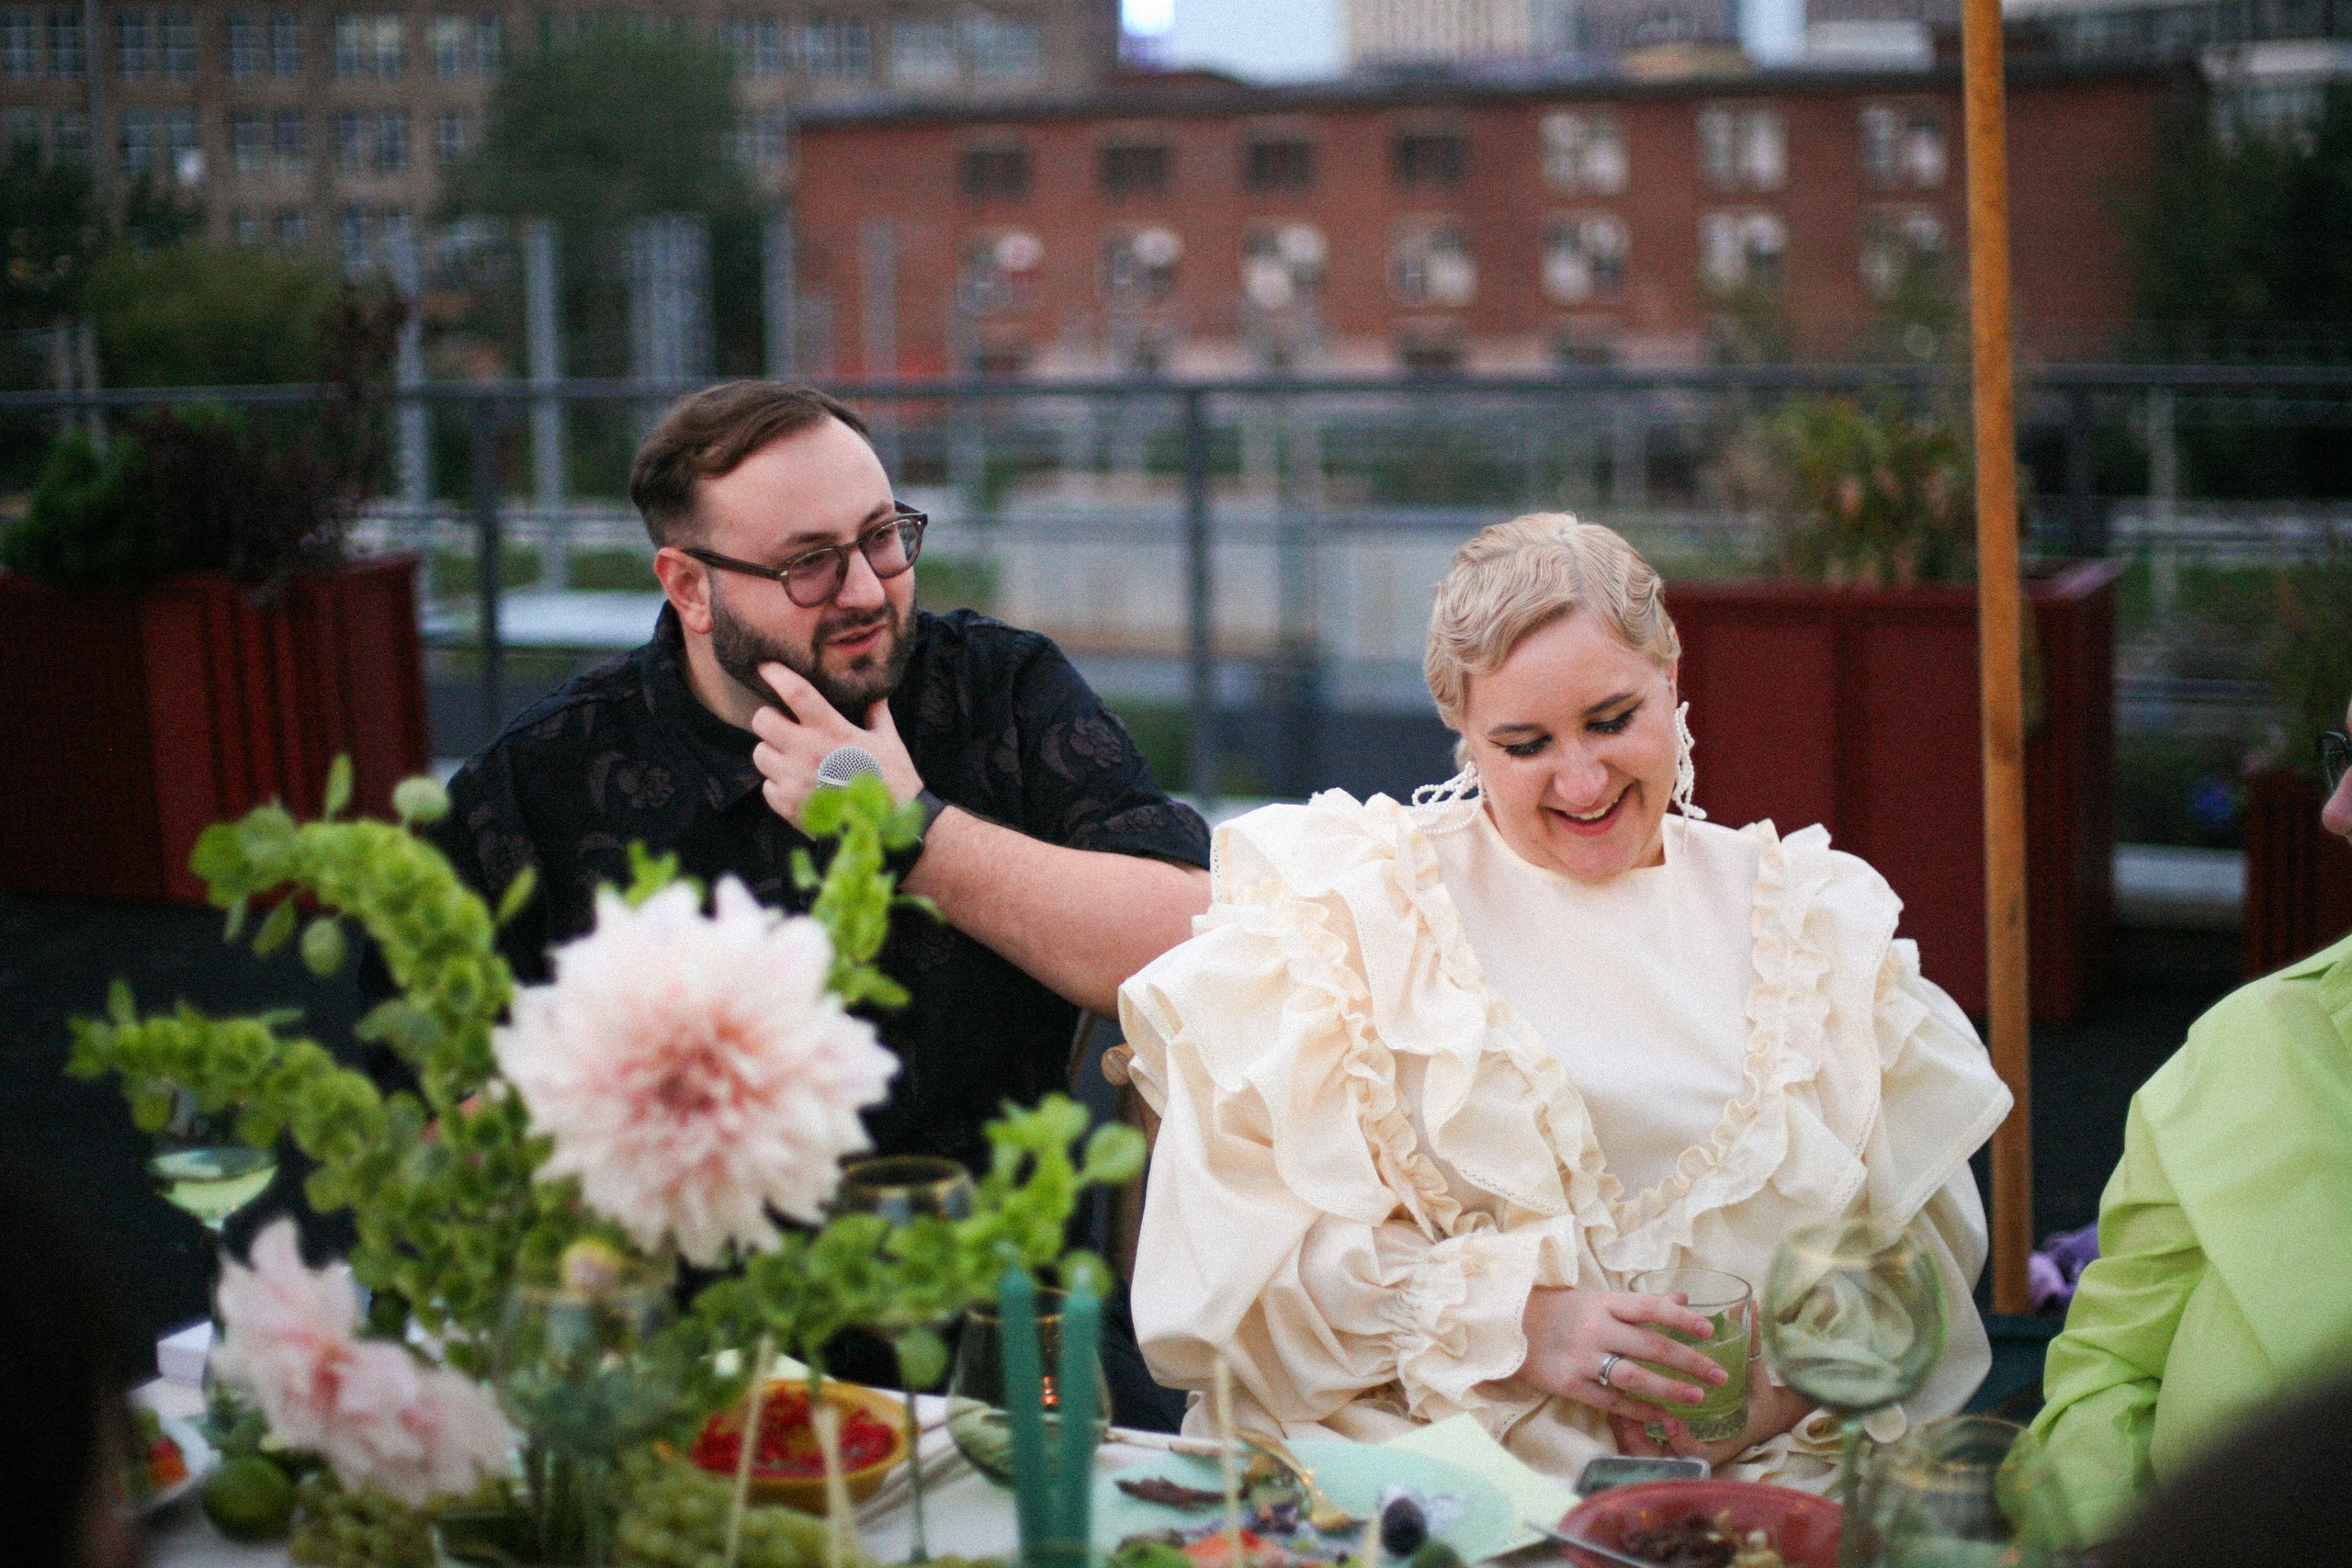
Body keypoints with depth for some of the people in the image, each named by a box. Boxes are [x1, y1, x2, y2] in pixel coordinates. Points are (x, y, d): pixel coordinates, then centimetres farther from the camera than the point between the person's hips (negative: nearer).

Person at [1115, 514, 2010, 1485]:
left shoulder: (1812, 920, 16)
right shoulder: (1353, 908, 6)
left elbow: (1920, 1228, 11)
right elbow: (1256, 1230, -3)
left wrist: (1795, 1379, -8)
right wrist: (1511, 1325, -14)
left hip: (1758, 1478, 2)